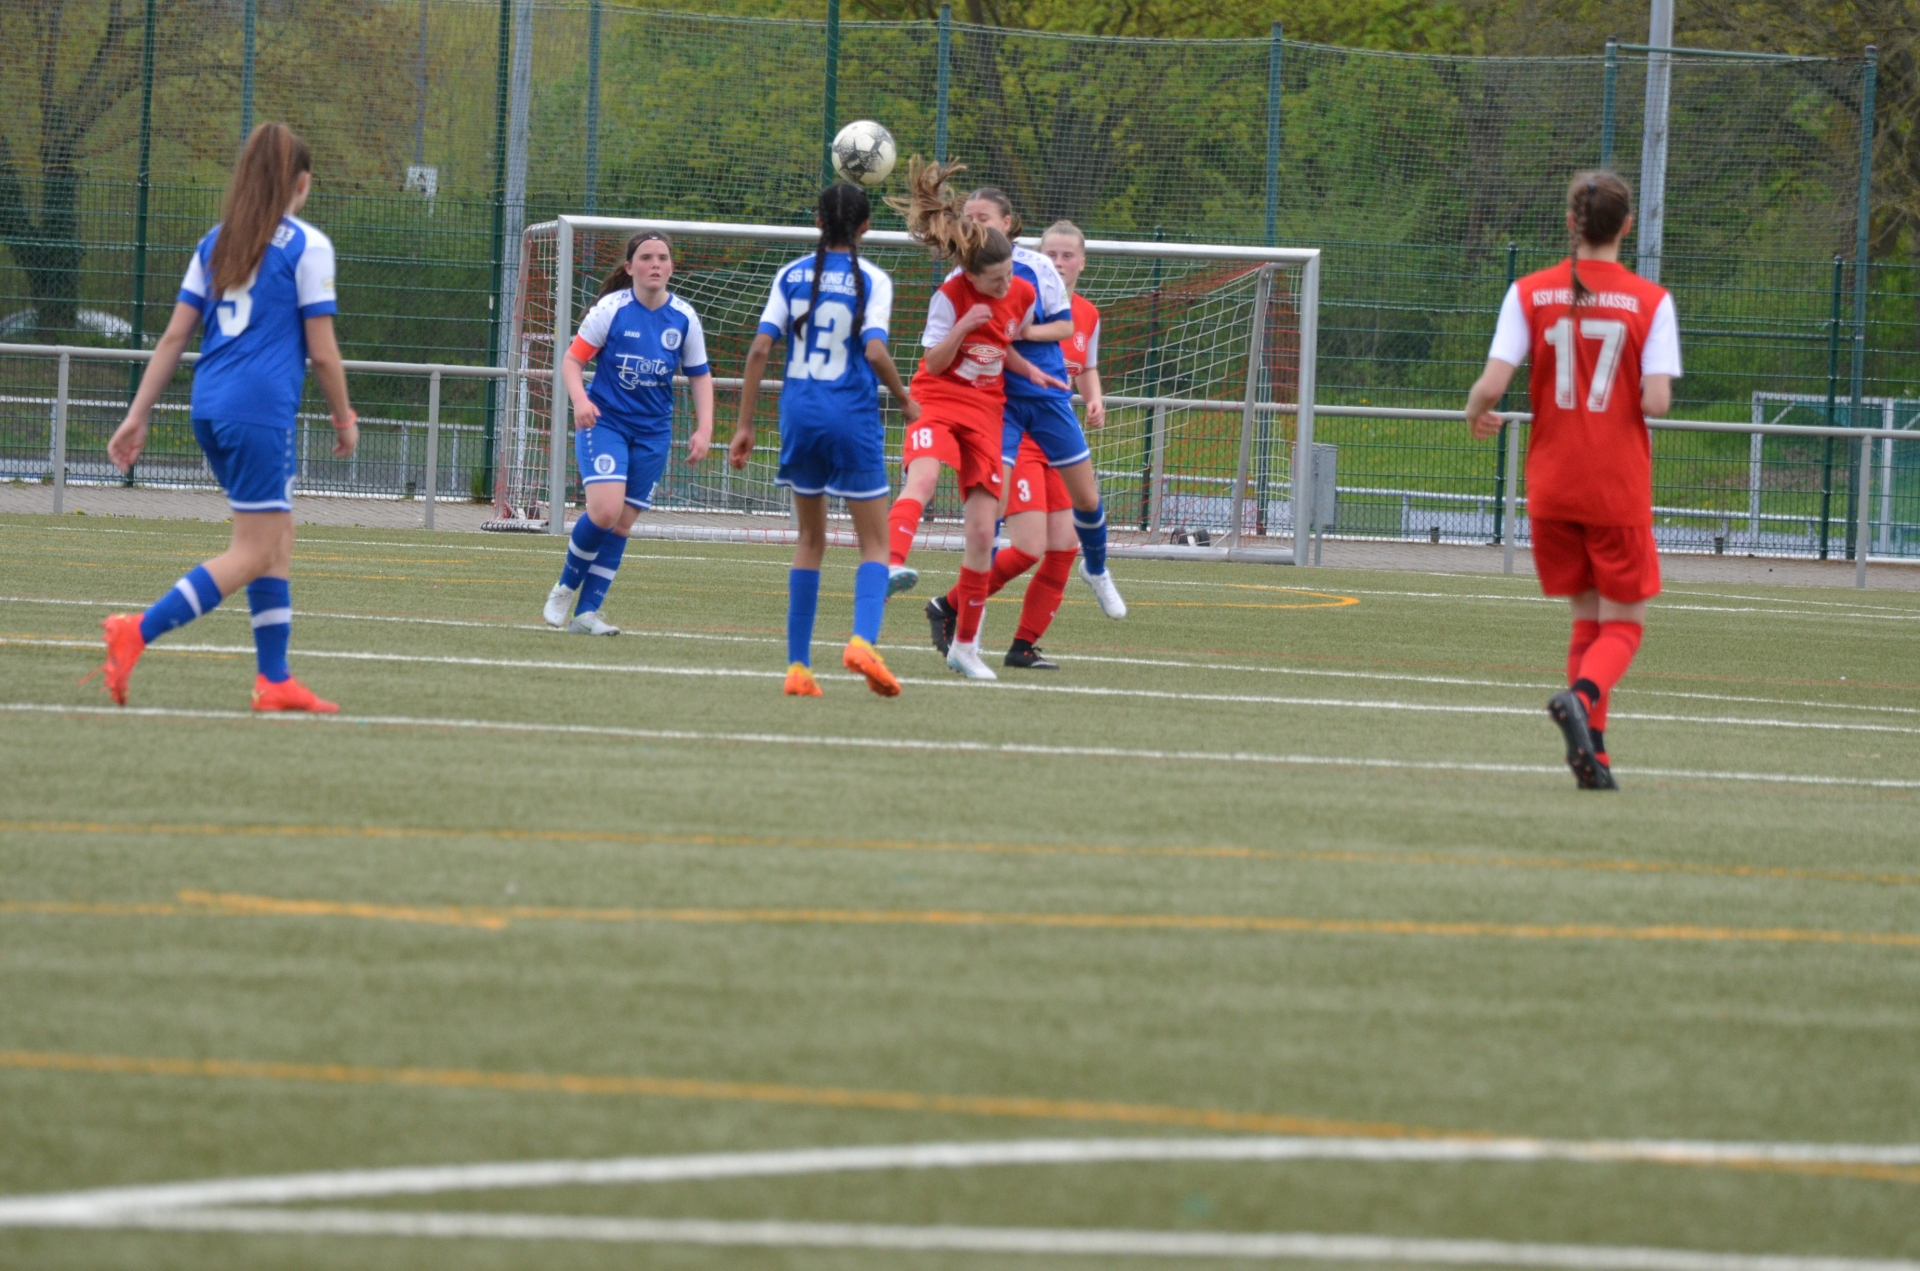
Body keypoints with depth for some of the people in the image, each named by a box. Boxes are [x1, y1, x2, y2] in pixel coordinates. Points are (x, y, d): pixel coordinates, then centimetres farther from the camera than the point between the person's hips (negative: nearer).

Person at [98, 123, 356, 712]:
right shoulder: (307, 246, -5)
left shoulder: (215, 243, 13)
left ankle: (275, 680, 15)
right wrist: (344, 419, 8)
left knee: (279, 540, 16)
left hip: (210, 404, 8)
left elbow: (174, 336, 11)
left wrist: (138, 415, 13)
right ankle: (137, 632, -17)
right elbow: (323, 353, -6)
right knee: (253, 554, -4)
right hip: (262, 407, -8)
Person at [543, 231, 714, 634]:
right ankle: (566, 588, 4)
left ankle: (586, 613, 9)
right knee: (605, 510, -21)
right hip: (604, 421, -4)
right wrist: (580, 399, -25)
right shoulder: (611, 309, -10)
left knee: (621, 524, 1)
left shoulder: (684, 318, -1)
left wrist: (704, 429, -1)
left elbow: (699, 375, 10)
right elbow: (572, 360, -6)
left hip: (652, 432, 4)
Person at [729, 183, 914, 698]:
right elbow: (874, 351, -16)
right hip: (853, 418, -3)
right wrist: (905, 402, 2)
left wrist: (744, 425, 3)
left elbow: (760, 349, -1)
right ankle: (863, 640, -22)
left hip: (799, 414, 3)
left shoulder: (791, 276, 5)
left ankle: (798, 665, 10)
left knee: (811, 538, 17)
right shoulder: (871, 280, -4)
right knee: (875, 543, 5)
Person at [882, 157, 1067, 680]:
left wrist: (1030, 370, 3)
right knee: (922, 477, -38)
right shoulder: (950, 296, -13)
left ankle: (964, 644, 11)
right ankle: (892, 562, -60)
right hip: (937, 402, -4)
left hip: (985, 411, 4)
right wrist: (962, 328, -26)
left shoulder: (1022, 294, 1)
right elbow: (933, 362, -11)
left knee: (982, 530, -1)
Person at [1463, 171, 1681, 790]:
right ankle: (1581, 697, -25)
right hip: (1619, 487, -3)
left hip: (1552, 484, 3)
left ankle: (1592, 751, 6)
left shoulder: (1530, 294, -3)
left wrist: (1476, 415, 12)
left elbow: (1491, 384, -10)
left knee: (1587, 617, 16)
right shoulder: (1650, 302, -8)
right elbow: (1656, 401, -15)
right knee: (1623, 623, 6)